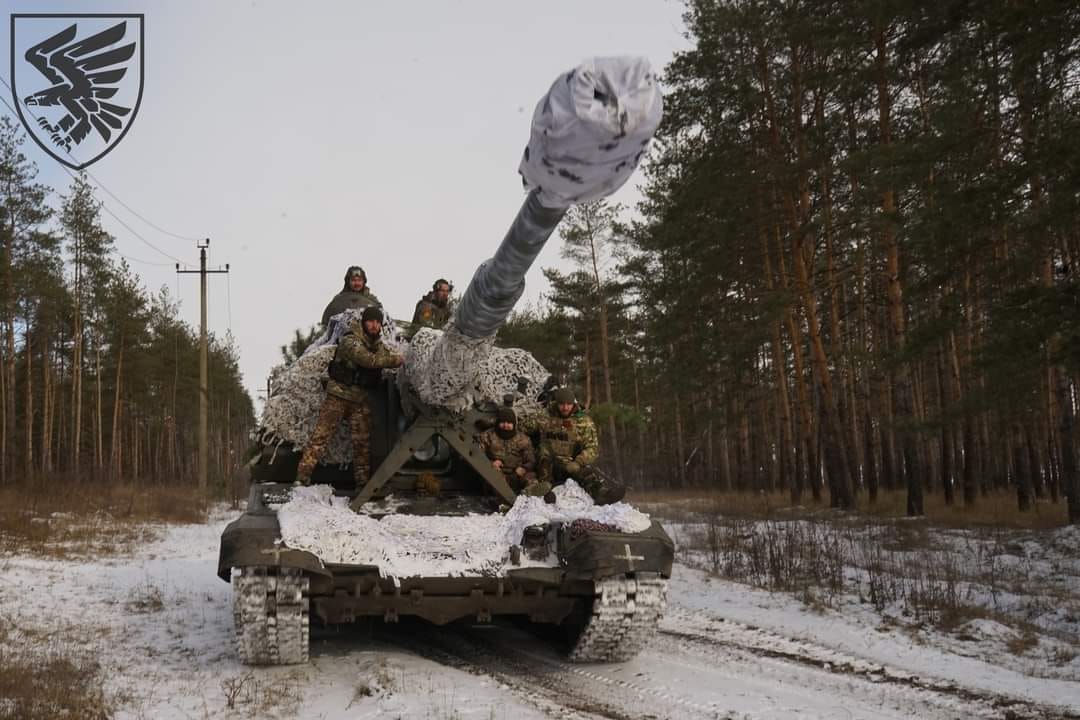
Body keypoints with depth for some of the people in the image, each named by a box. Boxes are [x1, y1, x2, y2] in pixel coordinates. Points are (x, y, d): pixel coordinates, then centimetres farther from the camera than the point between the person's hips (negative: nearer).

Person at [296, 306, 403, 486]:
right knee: (321, 436, -8)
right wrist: (397, 360, -24)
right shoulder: (350, 341, -14)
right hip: (339, 395, -6)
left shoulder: (377, 344, 11)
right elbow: (369, 360, -27)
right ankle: (302, 478, -8)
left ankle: (363, 481, 15)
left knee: (362, 441, 7)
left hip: (360, 399, 6)